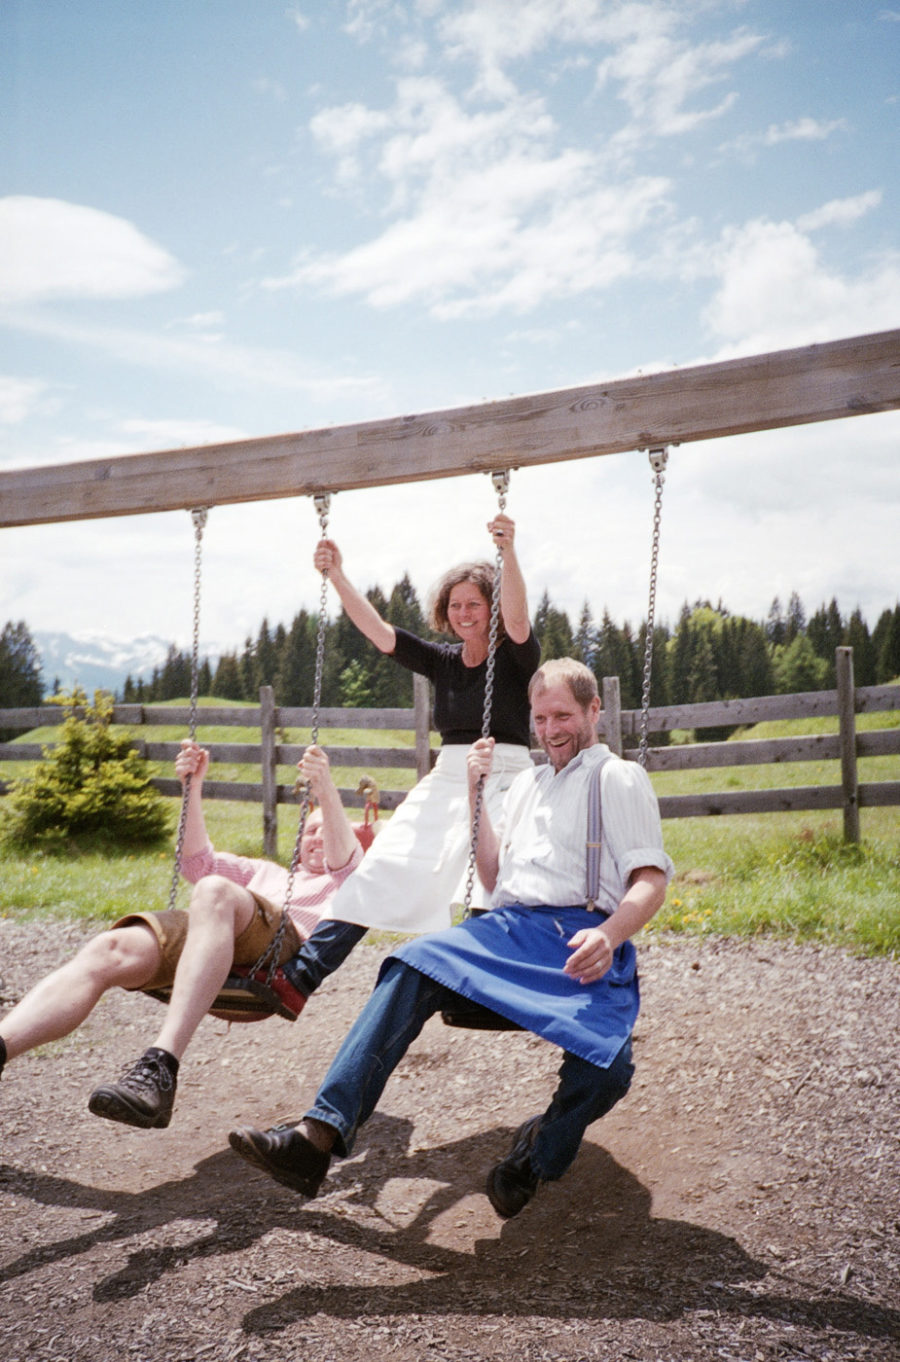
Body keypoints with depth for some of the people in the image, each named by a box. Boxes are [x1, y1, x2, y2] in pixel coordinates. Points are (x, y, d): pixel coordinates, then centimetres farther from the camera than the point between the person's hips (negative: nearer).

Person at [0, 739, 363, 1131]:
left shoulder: (343, 883, 30)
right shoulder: (265, 873, 45)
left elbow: (346, 855, 6)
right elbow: (200, 863, 35)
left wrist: (327, 793, -13)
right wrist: (193, 787, 23)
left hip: (283, 942, -5)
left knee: (215, 892, -38)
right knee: (109, 950, -25)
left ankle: (162, 1067, -51)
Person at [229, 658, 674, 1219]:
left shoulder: (621, 778, 12)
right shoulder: (527, 782, 31)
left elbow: (651, 879, -1)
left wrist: (609, 935, -22)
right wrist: (474, 795, 17)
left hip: (585, 938, -4)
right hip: (510, 929, 5)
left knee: (606, 1067, -32)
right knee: (413, 966, -26)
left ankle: (539, 1154, 2)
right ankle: (320, 1133, -33)